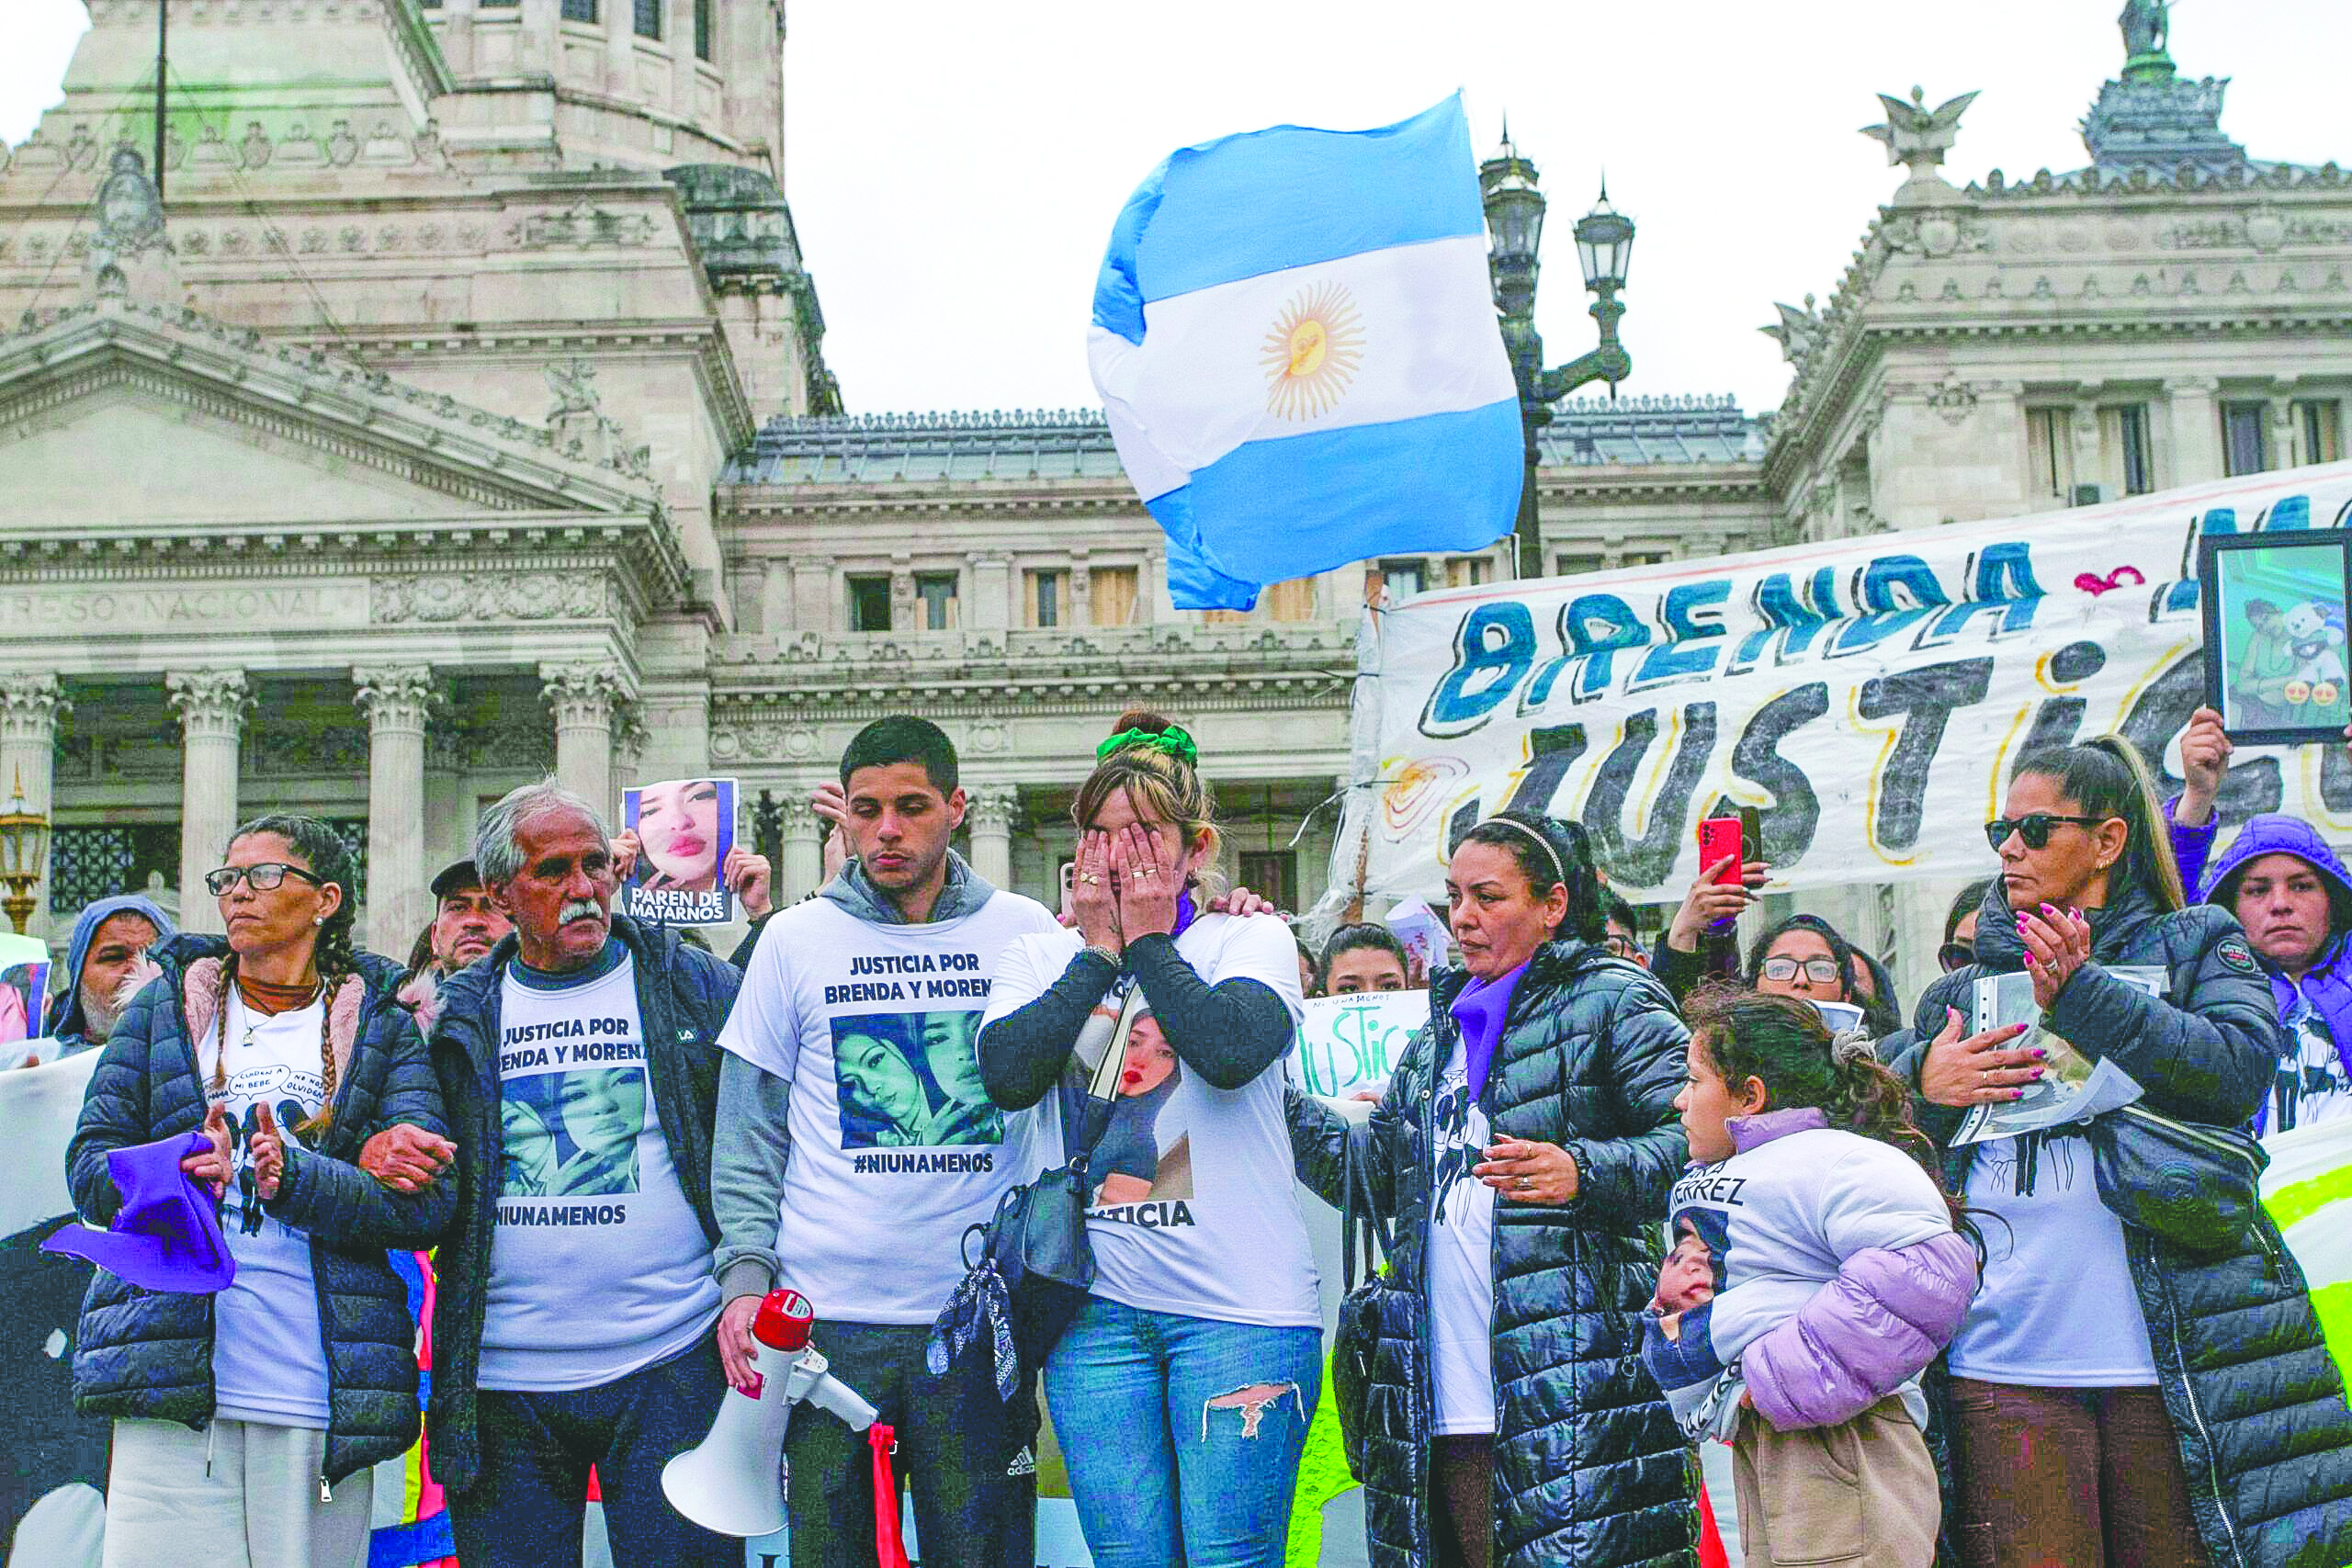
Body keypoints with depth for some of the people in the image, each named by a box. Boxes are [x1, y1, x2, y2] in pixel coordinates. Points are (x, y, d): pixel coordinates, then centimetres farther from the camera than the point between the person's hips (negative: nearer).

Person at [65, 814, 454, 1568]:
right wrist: (176, 1168, -13)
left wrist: (296, 1179, -17)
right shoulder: (164, 1008, 15)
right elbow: (89, 1164, 9)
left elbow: (427, 1201, -1)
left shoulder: (380, 1026, 10)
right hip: (173, 1391, 1)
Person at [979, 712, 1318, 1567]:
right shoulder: (1039, 958, 12)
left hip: (1236, 1299, -2)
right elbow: (1007, 1074, -7)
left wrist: (1150, 942, -5)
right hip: (1095, 1305, 3)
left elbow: (1232, 1049, -17)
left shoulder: (1252, 941, 4)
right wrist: (1100, 951, -3)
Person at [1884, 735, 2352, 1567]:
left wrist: (2083, 996, -14)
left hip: (2173, 1358, -2)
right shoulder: (1963, 990, 19)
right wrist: (1922, 1083, -4)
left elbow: (2242, 1069, -7)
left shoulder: (2194, 945, 13)